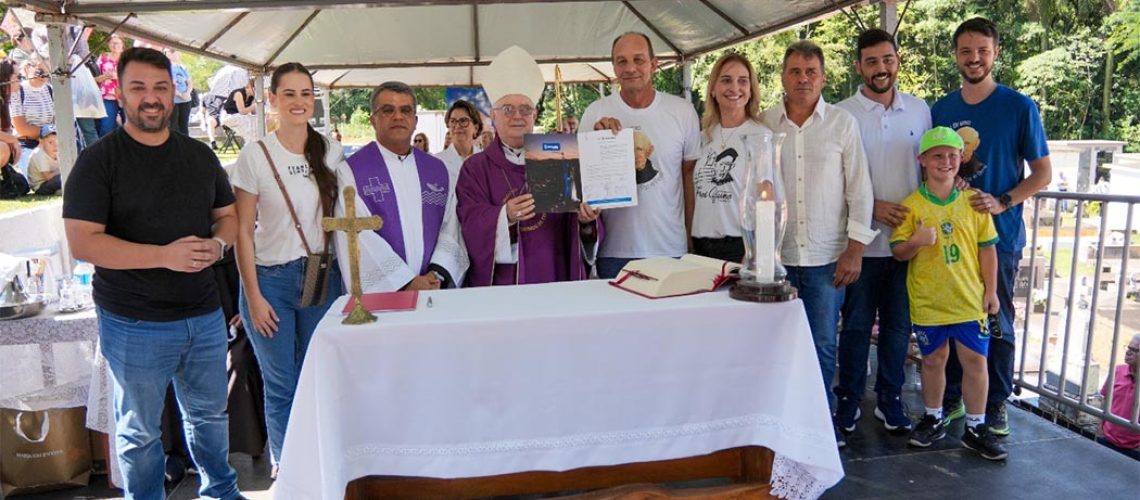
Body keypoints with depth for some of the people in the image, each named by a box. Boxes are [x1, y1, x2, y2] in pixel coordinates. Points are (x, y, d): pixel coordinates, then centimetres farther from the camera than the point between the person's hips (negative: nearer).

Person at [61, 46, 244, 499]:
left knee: (209, 414, 21)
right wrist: (164, 255, -25)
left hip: (204, 317, 5)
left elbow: (228, 215, 13)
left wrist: (218, 244, -10)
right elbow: (82, 241, -16)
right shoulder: (99, 160, -9)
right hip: (134, 325, -4)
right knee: (139, 431, 14)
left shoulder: (200, 156, 6)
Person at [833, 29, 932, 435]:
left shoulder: (919, 110, 7)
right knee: (856, 326, 7)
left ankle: (890, 399, 28)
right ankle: (848, 400, 22)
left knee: (899, 326, 12)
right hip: (862, 241, -3)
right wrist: (872, 207, -15)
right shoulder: (842, 115, -5)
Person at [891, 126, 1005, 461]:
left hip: (969, 299, 1)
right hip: (927, 301, -1)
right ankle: (933, 420, 29)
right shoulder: (911, 205, -4)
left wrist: (991, 291, 2)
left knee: (975, 360, 4)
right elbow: (897, 252, -4)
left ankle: (976, 427, 18)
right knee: (933, 359, 12)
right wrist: (916, 241, -25)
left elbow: (987, 248, 5)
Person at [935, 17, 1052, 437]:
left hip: (999, 233, -3)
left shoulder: (1019, 107, -2)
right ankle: (951, 398, 24)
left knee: (996, 322, 6)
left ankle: (995, 406, 19)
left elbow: (1042, 174, -1)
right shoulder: (940, 111, 7)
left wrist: (1002, 202, -16)